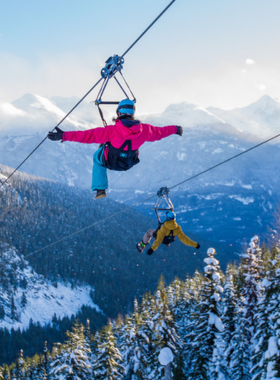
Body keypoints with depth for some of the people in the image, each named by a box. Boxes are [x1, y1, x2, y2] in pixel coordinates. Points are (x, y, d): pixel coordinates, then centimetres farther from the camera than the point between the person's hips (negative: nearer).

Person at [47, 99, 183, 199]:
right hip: (129, 163, 4)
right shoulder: (144, 129, -25)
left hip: (110, 162, -4)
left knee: (97, 157, 32)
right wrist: (175, 129, 13)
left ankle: (100, 189, 29)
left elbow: (88, 136, -36)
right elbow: (160, 132, -7)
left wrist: (64, 136, -34)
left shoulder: (112, 130, -36)